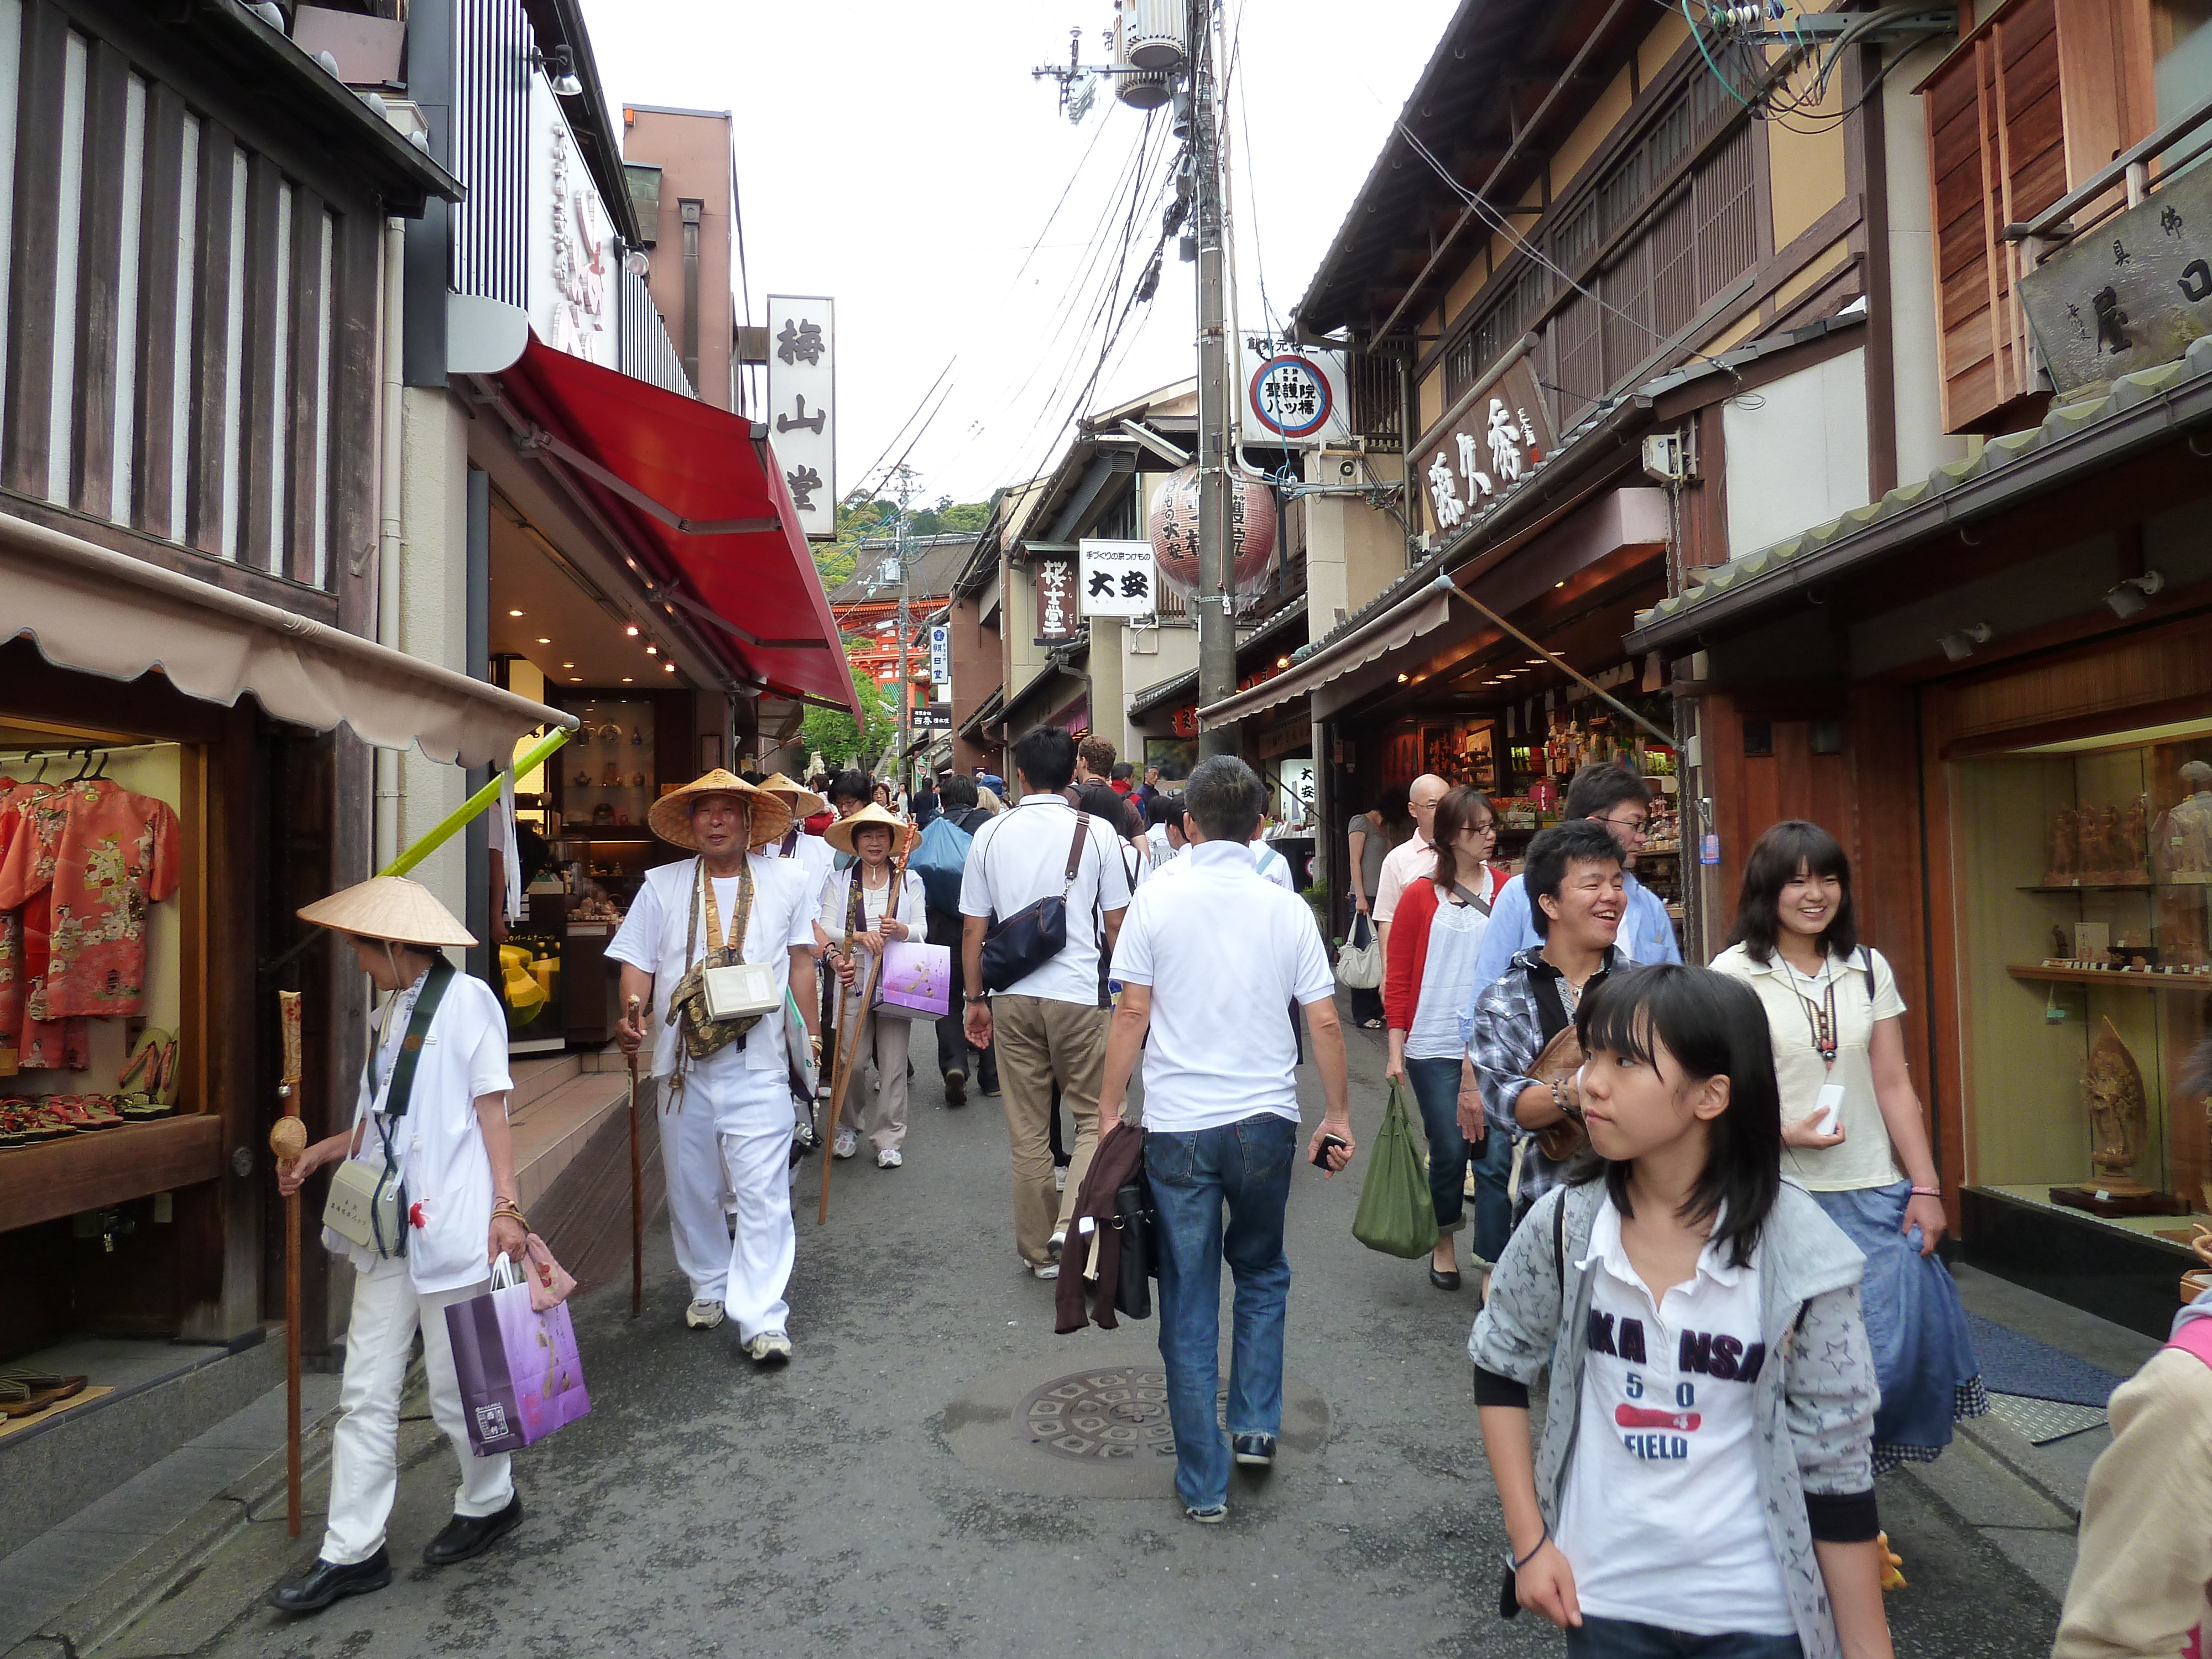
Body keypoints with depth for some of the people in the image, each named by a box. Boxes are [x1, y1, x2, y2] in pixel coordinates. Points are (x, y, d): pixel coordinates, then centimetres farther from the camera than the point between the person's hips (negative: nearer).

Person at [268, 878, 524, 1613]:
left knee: (456, 1386, 6)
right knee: (366, 1394, 8)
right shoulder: (390, 1012, 15)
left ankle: (490, 1501, 29)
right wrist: (320, 1153, 19)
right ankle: (352, 1551, 18)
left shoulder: (465, 1000, -8)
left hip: (451, 1222, -7)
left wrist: (505, 1205, -15)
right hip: (389, 1224, 7)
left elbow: (491, 1107, -11)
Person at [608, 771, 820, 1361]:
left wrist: (813, 1032, 11)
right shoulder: (662, 885, 5)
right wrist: (632, 1012, -16)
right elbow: (637, 962, 3)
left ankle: (762, 1317, -4)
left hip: (757, 1063, -2)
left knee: (763, 1191, -7)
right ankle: (709, 1286, 34)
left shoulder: (784, 881, 6)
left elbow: (800, 961, 12)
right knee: (690, 1186, 14)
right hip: (683, 1061, 2)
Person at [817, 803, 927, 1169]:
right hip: (853, 980, 0)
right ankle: (848, 1128, 21)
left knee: (893, 1065, -1)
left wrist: (899, 929, -17)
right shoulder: (840, 882, 10)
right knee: (850, 1061, -1)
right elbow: (824, 930, 0)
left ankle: (888, 1139, 10)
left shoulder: (910, 880, 12)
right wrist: (859, 937, -18)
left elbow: (922, 929, 4)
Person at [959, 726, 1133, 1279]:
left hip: (1012, 997, 3)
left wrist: (976, 999, 14)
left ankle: (1041, 1250, 20)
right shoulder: (1098, 833, -3)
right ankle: (1071, 1224, -9)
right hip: (1079, 994, -3)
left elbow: (973, 929, 4)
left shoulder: (991, 834, 3)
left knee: (1027, 1131, 11)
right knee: (1095, 1118, 9)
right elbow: (1116, 925, 0)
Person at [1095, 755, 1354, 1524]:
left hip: (1178, 1126, -1)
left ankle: (1204, 1483, 16)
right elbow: (1324, 1023, -1)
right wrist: (1338, 1117, 10)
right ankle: (1256, 1426, 22)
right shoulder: (1287, 909, -2)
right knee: (1262, 1273, 26)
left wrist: (1110, 1109, 3)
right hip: (1267, 1119, 2)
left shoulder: (1157, 901, -6)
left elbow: (1132, 1014, -7)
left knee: (1189, 1302, 9)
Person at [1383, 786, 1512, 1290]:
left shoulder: (1505, 889, 3)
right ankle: (1444, 1243, 35)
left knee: (1495, 1158, -1)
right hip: (1435, 1049, -1)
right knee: (1449, 1153, 9)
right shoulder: (1421, 897, 0)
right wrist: (1396, 1049, -2)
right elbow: (1398, 976, 2)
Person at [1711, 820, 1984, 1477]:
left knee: (1896, 1342, 2)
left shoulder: (1869, 969, 9)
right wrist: (1781, 1131, -20)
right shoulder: (1734, 973, -5)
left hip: (1874, 1195, 4)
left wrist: (1925, 1186, 5)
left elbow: (1893, 1085, 9)